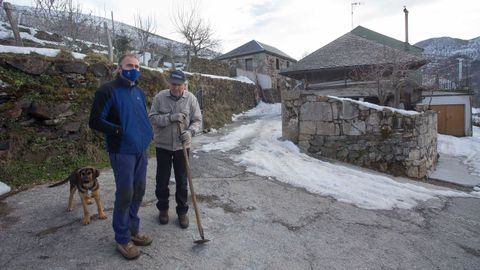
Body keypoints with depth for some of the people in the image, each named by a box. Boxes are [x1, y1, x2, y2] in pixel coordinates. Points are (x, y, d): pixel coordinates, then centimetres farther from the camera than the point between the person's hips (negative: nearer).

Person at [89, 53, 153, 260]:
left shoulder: (139, 92, 12)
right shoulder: (108, 91, -10)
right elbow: (95, 121, -13)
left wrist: (148, 133, 10)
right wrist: (120, 131, -20)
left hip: (141, 150, 7)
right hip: (122, 152, -7)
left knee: (138, 192, 14)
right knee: (125, 194, 0)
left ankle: (133, 231, 31)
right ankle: (122, 239, 17)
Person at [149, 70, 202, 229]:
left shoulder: (191, 98, -5)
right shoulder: (160, 97, -6)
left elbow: (197, 120, -2)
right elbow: (152, 118, -9)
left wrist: (190, 131, -21)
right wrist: (170, 118, -23)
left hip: (182, 147, 0)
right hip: (162, 146, 0)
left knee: (182, 181, 8)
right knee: (162, 180, 11)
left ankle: (182, 211, 25)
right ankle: (163, 208, 33)